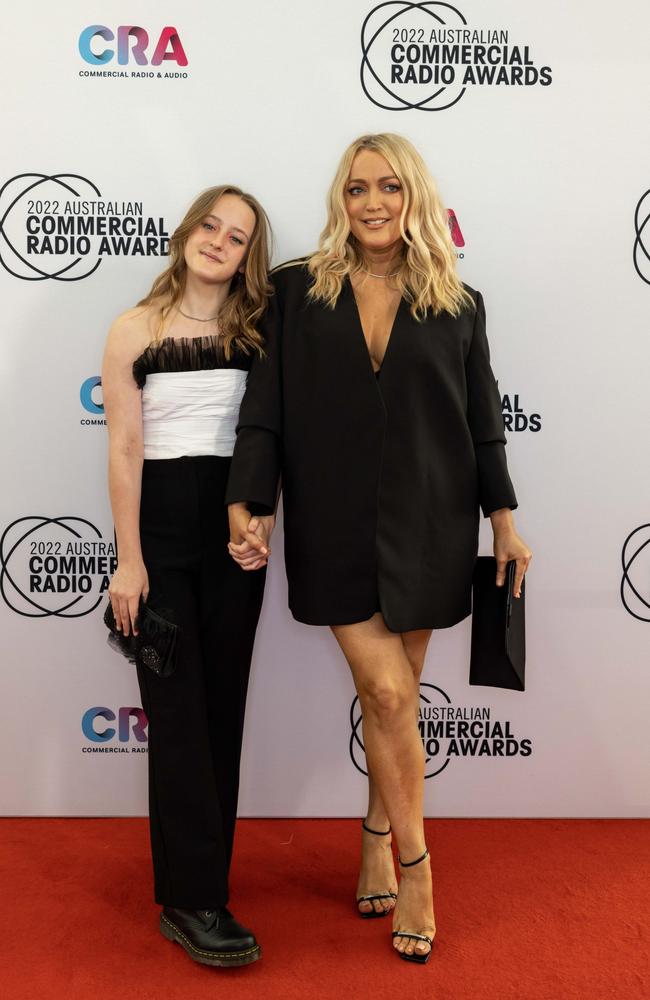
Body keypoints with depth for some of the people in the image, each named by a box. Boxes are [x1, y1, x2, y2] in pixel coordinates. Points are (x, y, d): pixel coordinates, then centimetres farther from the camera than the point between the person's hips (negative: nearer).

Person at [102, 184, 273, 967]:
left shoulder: (257, 332, 6)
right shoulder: (135, 330, 0)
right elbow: (124, 450, -5)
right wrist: (129, 559, -9)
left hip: (234, 525, 3)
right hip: (160, 523, -3)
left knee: (222, 703, 9)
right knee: (178, 710, -2)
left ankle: (194, 874, 25)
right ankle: (193, 900, 5)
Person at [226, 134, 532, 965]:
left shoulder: (457, 304, 6)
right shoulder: (297, 291, 3)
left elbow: (482, 421, 8)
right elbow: (264, 409, 0)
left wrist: (503, 520, 6)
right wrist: (246, 504, -8)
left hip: (425, 527, 2)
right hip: (335, 527, -1)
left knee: (392, 692, 8)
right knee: (389, 694, -4)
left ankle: (378, 839, 30)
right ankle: (414, 865, 15)